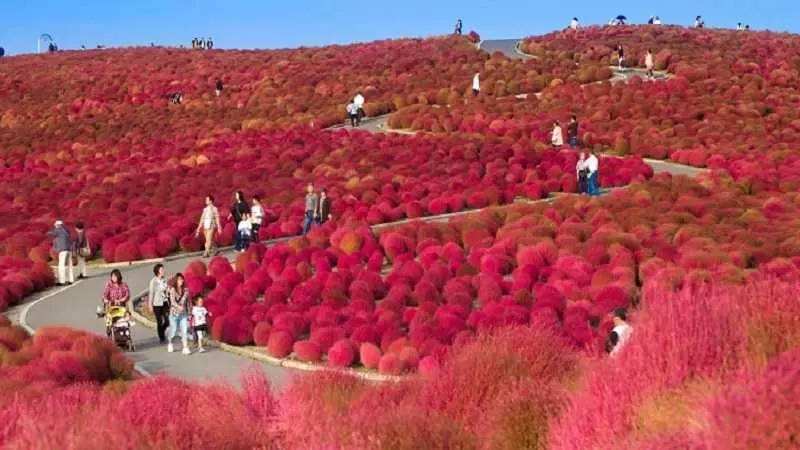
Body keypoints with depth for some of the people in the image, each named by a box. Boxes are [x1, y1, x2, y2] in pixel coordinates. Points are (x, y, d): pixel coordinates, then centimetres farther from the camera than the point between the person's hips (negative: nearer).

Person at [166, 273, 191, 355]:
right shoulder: (173, 290, -7)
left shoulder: (185, 290, 2)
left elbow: (187, 303, 9)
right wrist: (179, 307, -36)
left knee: (185, 331, -7)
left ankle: (185, 348, -7)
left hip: (183, 314, 2)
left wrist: (189, 314, 10)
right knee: (173, 331, 9)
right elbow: (172, 301, -19)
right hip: (174, 314, -2)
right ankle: (169, 343, 36)